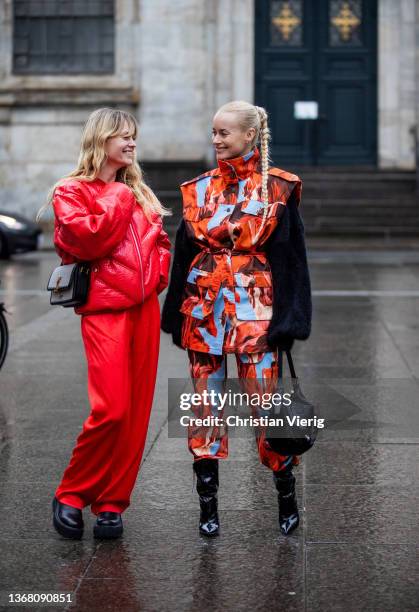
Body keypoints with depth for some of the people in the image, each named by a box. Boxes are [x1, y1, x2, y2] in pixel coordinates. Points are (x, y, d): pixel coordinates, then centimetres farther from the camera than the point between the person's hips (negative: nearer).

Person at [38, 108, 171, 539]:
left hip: (144, 306, 6)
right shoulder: (71, 192, 1)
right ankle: (70, 495, 2)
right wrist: (118, 200, -5)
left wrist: (160, 269, 8)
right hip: (103, 308, -6)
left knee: (136, 410, 3)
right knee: (111, 407, -16)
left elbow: (159, 240, 27)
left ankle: (111, 503, 13)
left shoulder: (139, 193, 19)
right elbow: (86, 240, -15)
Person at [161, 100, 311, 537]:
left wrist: (289, 318, -7)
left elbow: (291, 256, -1)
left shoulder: (278, 188, 0)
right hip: (204, 310, 3)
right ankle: (208, 505, 13)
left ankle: (287, 497, 14)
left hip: (256, 311, -3)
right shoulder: (199, 189, 9)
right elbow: (184, 253, 12)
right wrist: (177, 314, 7)